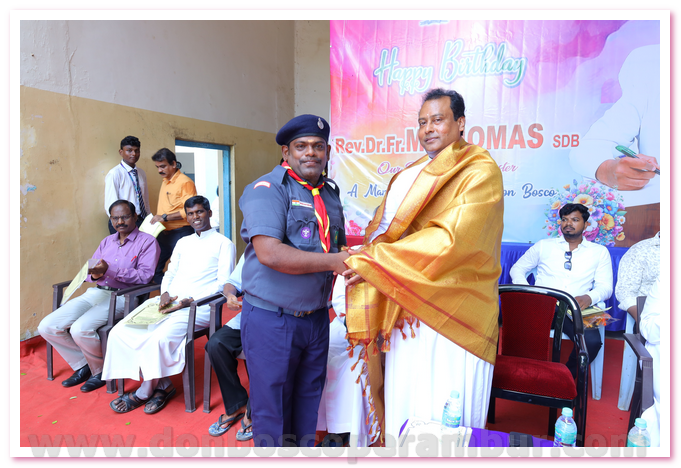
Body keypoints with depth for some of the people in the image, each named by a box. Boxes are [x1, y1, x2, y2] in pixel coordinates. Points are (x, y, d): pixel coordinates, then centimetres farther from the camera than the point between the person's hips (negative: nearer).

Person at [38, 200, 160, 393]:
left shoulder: (147, 242, -1)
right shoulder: (107, 241, 21)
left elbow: (145, 276, -13)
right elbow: (90, 271, 16)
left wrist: (109, 270, -21)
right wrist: (95, 274, -10)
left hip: (121, 296, -7)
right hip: (95, 292, 7)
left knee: (80, 329, -28)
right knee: (47, 327, -7)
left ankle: (100, 371, -1)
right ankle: (83, 365, 11)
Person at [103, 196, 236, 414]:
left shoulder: (224, 244, 3)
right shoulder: (183, 242, 25)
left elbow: (223, 283, -5)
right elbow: (169, 274, 23)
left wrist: (190, 301, -16)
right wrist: (165, 293, 0)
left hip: (198, 306, -7)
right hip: (169, 303, 7)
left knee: (160, 337, -31)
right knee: (120, 332, -14)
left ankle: (145, 391, -4)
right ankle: (162, 385, -8)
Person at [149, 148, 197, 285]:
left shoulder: (185, 182, -11)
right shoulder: (164, 182, 17)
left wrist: (164, 217, -21)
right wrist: (156, 216, 9)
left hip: (180, 233, -9)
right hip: (164, 233, 9)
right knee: (154, 268, 9)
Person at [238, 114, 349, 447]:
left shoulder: (331, 194, 11)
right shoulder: (267, 189, -12)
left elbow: (340, 250, 21)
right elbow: (269, 253, -26)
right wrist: (332, 262, -24)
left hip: (317, 317, 7)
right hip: (271, 319, -6)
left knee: (308, 403, 21)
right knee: (272, 410, 10)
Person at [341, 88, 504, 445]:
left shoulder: (481, 172, -7)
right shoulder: (410, 175, 16)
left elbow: (451, 238, -21)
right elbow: (381, 231, 11)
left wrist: (375, 262, -19)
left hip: (452, 316, -6)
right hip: (406, 311, 7)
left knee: (445, 420, 4)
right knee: (401, 408, 15)